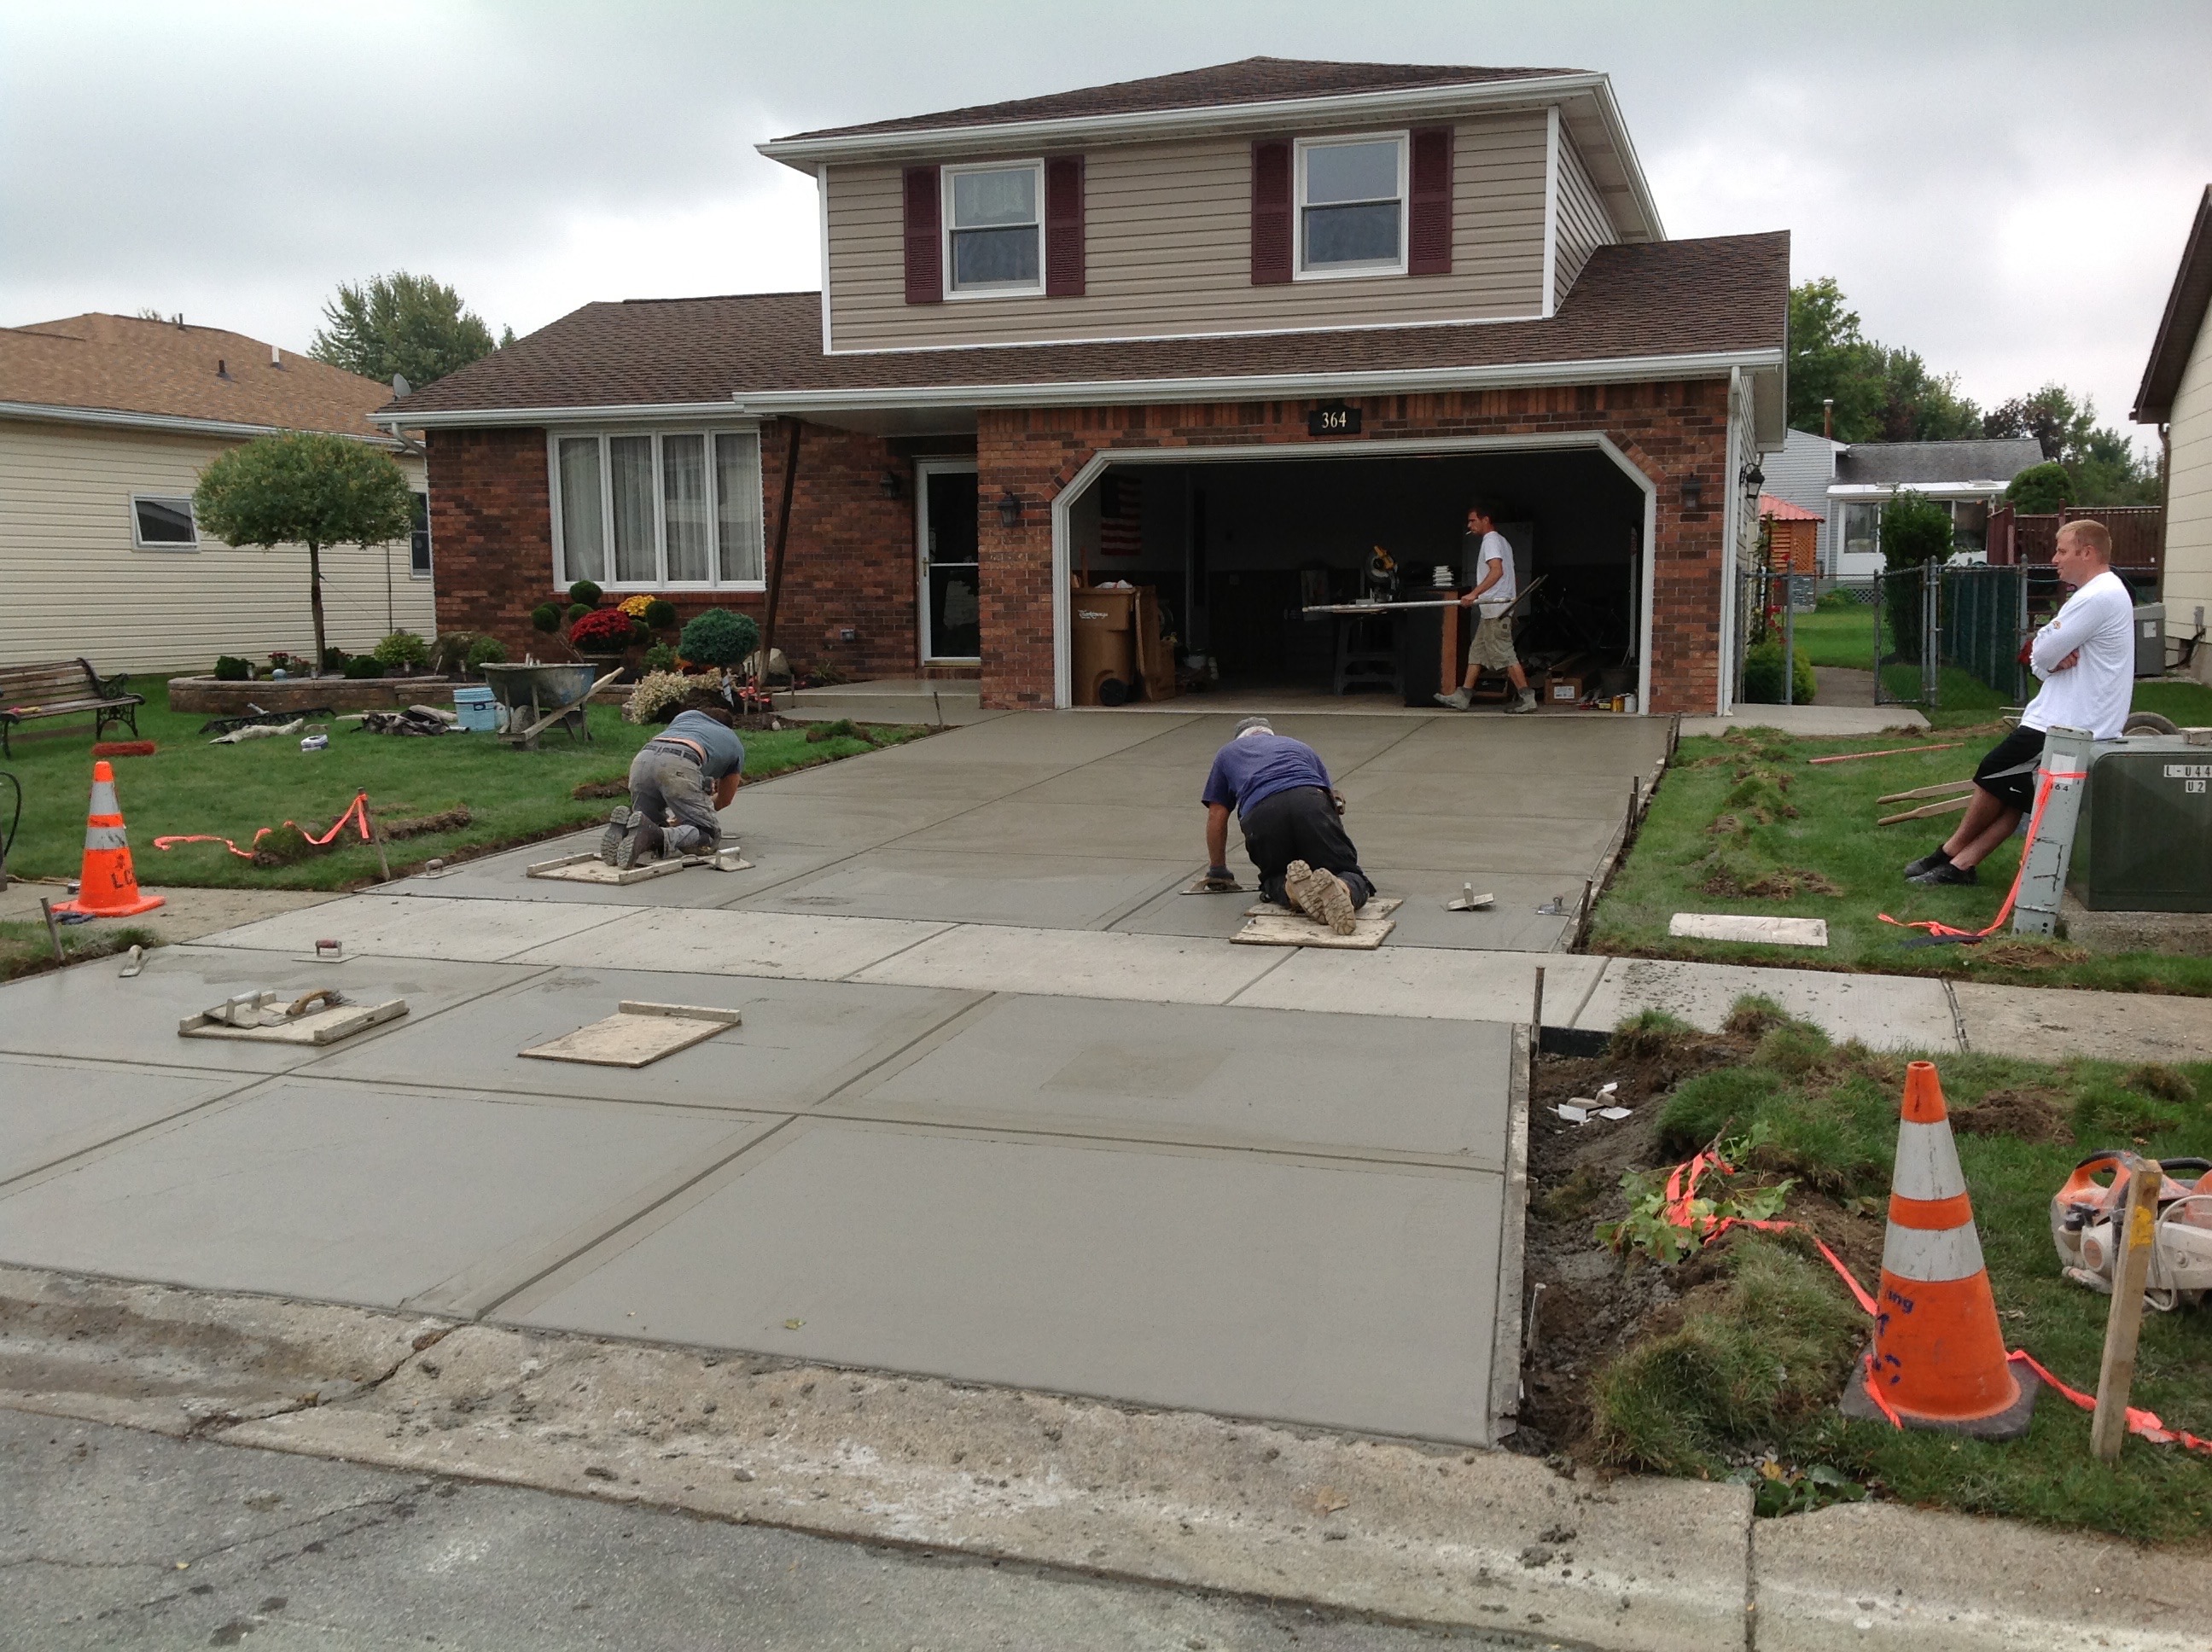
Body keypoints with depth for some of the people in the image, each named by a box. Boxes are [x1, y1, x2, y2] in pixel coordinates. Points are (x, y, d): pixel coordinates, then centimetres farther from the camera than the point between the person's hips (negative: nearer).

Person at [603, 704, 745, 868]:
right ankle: (656, 836, -28)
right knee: (709, 835, 0)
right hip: (679, 765, -5)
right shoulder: (735, 745, 35)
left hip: (642, 760, 5)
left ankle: (624, 824, -12)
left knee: (650, 823, 24)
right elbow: (724, 800, 43)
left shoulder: (686, 715, 42)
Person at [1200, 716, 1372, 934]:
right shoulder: (1301, 747, 42)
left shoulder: (1227, 753, 37)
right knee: (1353, 880, 6)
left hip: (1261, 815, 0)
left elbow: (1217, 817, 34)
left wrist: (1217, 871, 45)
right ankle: (1342, 890, -31)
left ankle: (1292, 890, -14)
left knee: (1275, 881, 23)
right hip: (1311, 805, 1)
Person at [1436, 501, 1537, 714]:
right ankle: (1462, 697, 13)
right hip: (1493, 611, 11)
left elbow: (1497, 571, -27)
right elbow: (1505, 573, 23)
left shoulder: (1490, 541, -12)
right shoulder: (1501, 541, 20)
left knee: (1504, 654, -9)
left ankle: (1526, 698, -8)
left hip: (1495, 610, -11)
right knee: (1477, 652, 11)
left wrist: (1474, 594, -31)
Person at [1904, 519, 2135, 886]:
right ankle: (1960, 864, 6)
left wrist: (2051, 658, 2)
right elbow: (2040, 661, 12)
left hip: (2067, 728, -10)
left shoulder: (2097, 597, -20)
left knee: (1993, 776, 2)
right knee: (2010, 794, 7)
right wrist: (2055, 659, -11)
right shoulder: (2103, 592, 17)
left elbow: (2042, 654, -20)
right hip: (2070, 721, 10)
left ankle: (1952, 851, 18)